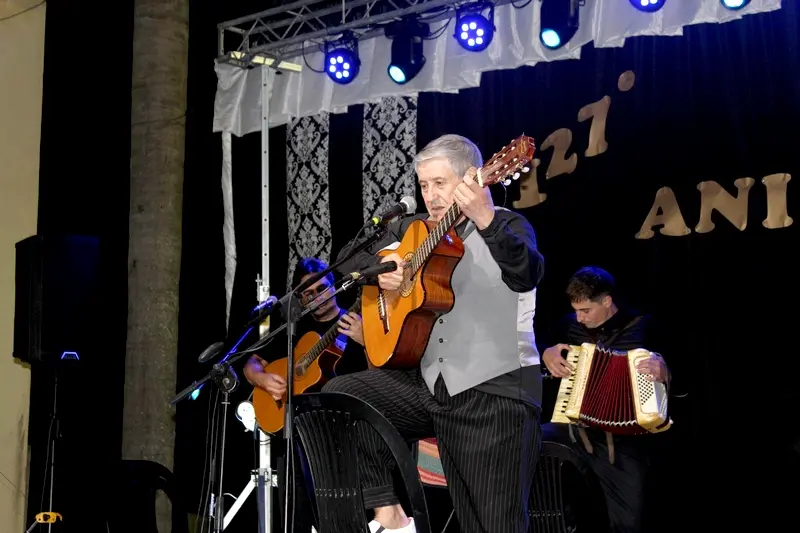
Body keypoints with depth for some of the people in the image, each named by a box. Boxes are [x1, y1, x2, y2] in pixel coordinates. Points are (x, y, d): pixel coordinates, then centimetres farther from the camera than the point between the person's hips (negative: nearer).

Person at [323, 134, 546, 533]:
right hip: (433, 385, 6)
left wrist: (486, 220, -44)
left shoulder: (507, 226, -5)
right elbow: (351, 265, 17)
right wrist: (380, 270, -6)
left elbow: (526, 276, -27)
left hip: (497, 392, -5)